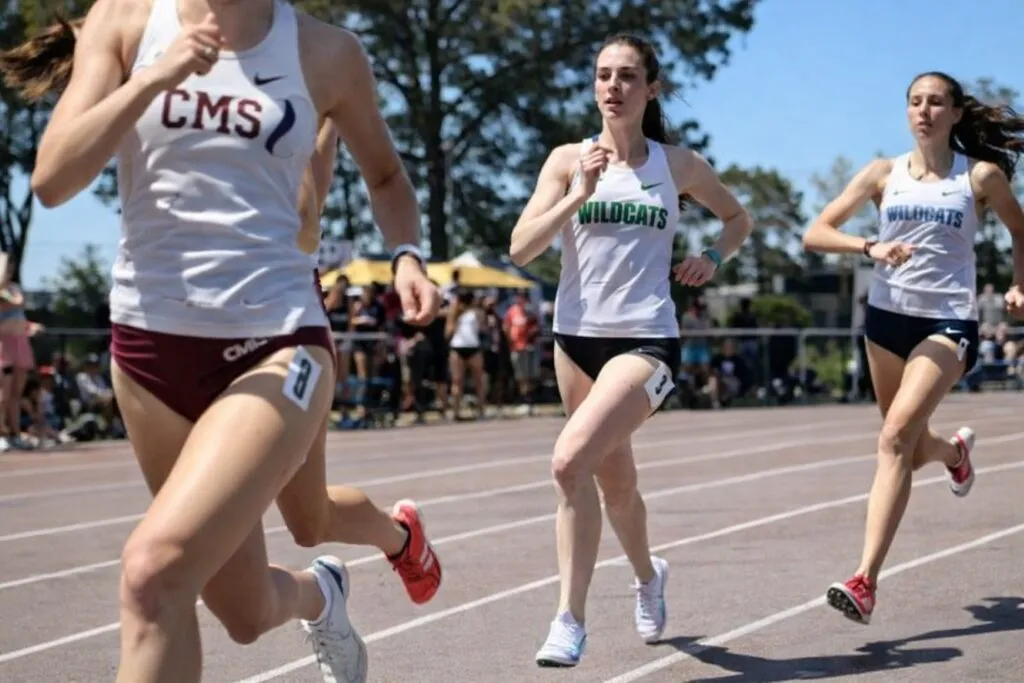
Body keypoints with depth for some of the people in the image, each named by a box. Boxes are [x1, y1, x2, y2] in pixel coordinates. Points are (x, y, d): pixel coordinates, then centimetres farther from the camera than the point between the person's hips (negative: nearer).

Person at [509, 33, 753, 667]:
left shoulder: (679, 164, 3)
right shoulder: (569, 159, 3)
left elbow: (739, 219, 20)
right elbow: (521, 249, -6)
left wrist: (711, 259, 0)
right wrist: (580, 194, -17)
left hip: (647, 340, -3)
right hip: (577, 336, 3)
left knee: (571, 460, -25)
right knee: (615, 482, 17)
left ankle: (570, 621, -17)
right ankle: (648, 575, 48)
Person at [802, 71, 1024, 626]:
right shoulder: (884, 173, 3)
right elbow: (815, 233, -2)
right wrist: (869, 247, -19)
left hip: (948, 323, -4)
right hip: (887, 316, 4)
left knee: (896, 436, -22)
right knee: (910, 451, 16)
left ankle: (865, 581, -26)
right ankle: (955, 451, 57)